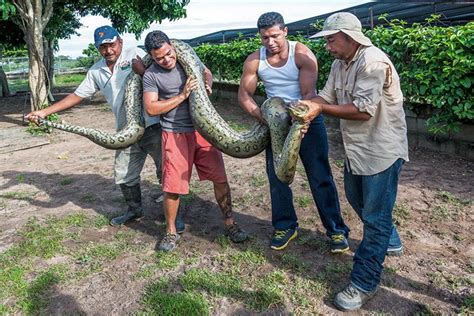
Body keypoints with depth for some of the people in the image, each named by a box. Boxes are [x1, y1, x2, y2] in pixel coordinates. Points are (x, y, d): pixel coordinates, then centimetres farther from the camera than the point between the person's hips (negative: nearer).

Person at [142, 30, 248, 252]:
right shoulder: (151, 75, -5)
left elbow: (207, 72, 22)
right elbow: (151, 108, -9)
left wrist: (207, 85, -2)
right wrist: (182, 95, -14)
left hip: (203, 128, 3)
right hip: (175, 134, -3)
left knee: (220, 178, 3)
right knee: (172, 185, -1)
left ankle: (229, 222, 21)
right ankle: (171, 231, 21)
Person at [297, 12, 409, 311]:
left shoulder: (373, 62, -22)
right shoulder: (339, 65, 7)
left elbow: (363, 110, -29)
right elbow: (327, 96, 4)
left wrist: (320, 109, -26)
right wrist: (307, 105, -17)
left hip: (382, 150, -10)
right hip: (356, 150, 10)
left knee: (375, 218, -1)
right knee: (358, 200, 25)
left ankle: (364, 285, 11)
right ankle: (391, 243, 50)